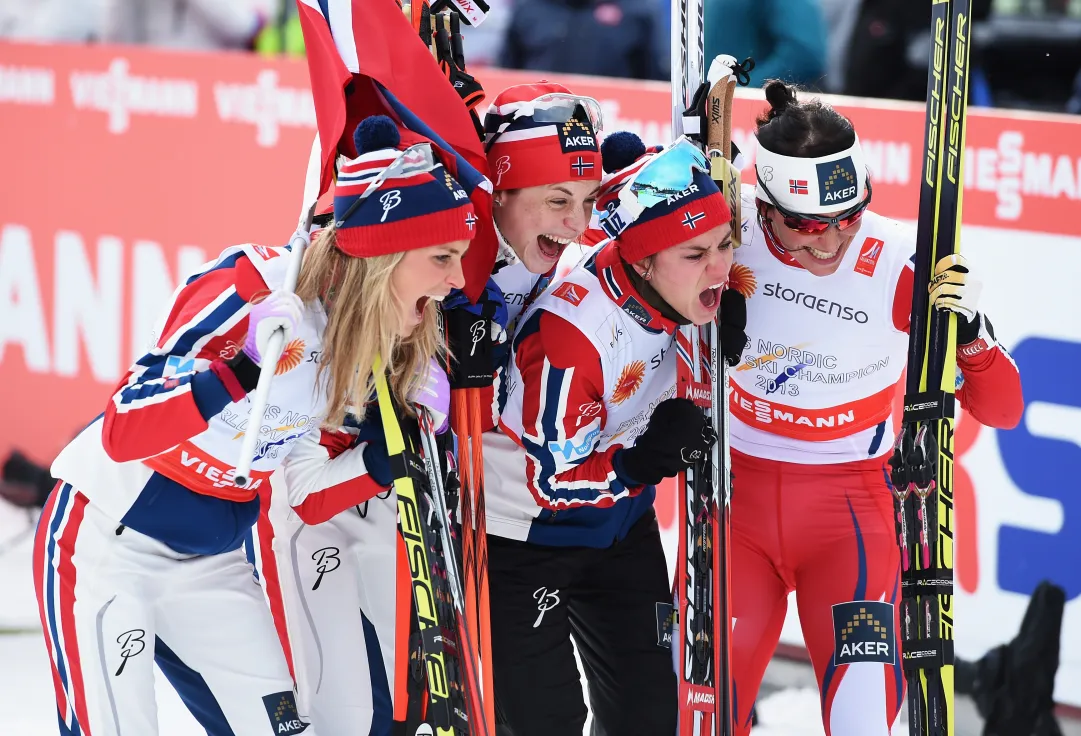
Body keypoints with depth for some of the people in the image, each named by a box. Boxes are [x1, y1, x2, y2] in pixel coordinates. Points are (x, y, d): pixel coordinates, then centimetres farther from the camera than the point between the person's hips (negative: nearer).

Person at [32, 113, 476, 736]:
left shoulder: (386, 350, -4)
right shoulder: (251, 290, -25)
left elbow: (300, 499, 4)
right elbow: (123, 436, -29)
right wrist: (243, 374, -41)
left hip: (213, 563, 7)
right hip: (104, 540, -7)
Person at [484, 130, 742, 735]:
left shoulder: (676, 291, -14)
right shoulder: (571, 332, -35)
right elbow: (550, 479, -27)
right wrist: (645, 461, -33)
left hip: (621, 523, 7)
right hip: (526, 537, -7)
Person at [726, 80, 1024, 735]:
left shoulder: (902, 266, -16)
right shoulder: (729, 232, -13)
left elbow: (1001, 409, -10)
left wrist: (969, 330, -31)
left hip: (852, 508, -2)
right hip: (736, 493, 2)